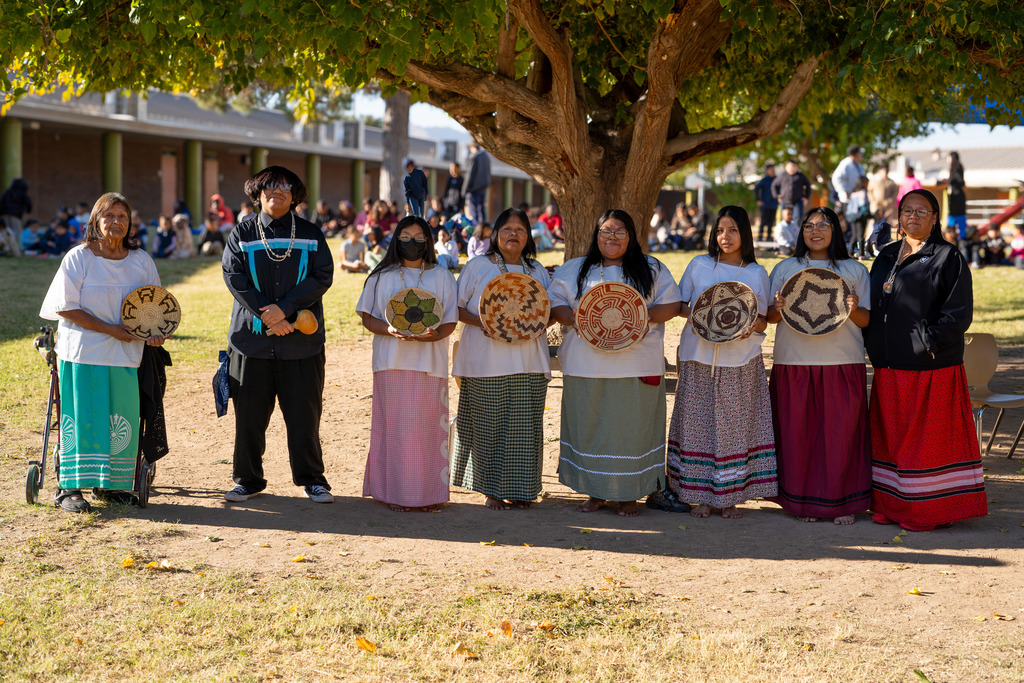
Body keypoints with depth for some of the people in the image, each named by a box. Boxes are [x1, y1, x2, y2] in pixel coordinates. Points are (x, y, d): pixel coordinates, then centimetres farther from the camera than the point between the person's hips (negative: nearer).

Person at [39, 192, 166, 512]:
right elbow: (66, 307, -8)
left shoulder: (142, 261, 8)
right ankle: (69, 488, 4)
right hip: (83, 352, -3)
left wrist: (155, 332, -7)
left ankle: (116, 483, 15)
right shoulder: (78, 258, -3)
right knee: (81, 418, -3)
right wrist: (110, 329, -15)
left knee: (122, 421, 3)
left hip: (125, 355, 3)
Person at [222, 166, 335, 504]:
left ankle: (312, 479, 16)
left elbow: (322, 277, -4)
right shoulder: (242, 233, 6)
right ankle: (248, 480, 18)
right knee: (249, 414, 5)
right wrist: (265, 315, -14)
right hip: (252, 337, 0)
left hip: (301, 340, 0)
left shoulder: (311, 234, 6)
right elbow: (234, 276, -3)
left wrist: (283, 308, -15)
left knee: (304, 413, 4)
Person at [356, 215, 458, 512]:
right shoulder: (381, 277, 11)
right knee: (395, 426, -3)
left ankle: (428, 493, 6)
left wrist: (433, 335, -16)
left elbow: (451, 321, 5)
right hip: (392, 362, 0)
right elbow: (368, 318, 7)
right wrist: (390, 330, -13)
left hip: (430, 362, 0)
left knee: (428, 427, -1)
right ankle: (395, 493, 3)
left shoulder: (442, 277, 11)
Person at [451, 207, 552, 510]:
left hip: (529, 361, 3)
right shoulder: (478, 266, 3)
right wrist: (479, 322, -15)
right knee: (488, 425, -2)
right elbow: (455, 306, 2)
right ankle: (491, 490, 8)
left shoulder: (537, 271, 14)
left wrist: (540, 322, -5)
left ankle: (519, 488, 14)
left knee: (524, 426, 4)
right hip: (488, 362, -3)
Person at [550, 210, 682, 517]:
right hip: (587, 365, 1)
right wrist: (576, 320, -13)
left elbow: (671, 305, 5)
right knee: (589, 425, 2)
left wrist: (645, 315, -14)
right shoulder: (574, 269, 13)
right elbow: (556, 304, 7)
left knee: (631, 426, 0)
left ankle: (629, 493, 10)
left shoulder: (652, 269, 11)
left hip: (637, 363, -1)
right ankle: (596, 491, 14)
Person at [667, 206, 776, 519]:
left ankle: (730, 496, 9)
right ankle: (702, 496, 9)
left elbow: (762, 320, 8)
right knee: (698, 423, 1)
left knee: (735, 425, 0)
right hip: (699, 358, 0)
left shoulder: (757, 274, 6)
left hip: (740, 363, 0)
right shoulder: (699, 265, 6)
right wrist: (693, 314, -10)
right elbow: (678, 304, 11)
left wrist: (752, 327, -15)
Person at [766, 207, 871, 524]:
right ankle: (803, 501, 10)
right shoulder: (785, 269, 13)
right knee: (798, 431, 0)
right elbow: (769, 316, 12)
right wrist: (778, 308, -10)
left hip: (843, 364, -1)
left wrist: (854, 309, -13)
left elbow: (868, 320, 8)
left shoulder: (855, 270, 10)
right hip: (794, 364, 1)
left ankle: (842, 503, 6)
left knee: (841, 432, -3)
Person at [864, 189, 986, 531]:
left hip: (931, 367, -6)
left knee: (930, 437, -1)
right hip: (889, 367, 6)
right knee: (892, 436, 9)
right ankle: (892, 505, 17)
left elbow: (959, 312, -10)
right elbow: (872, 306, 18)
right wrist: (873, 345, 5)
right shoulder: (886, 257, 15)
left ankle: (929, 510, 6)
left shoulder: (948, 258, -3)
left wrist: (928, 341, -16)